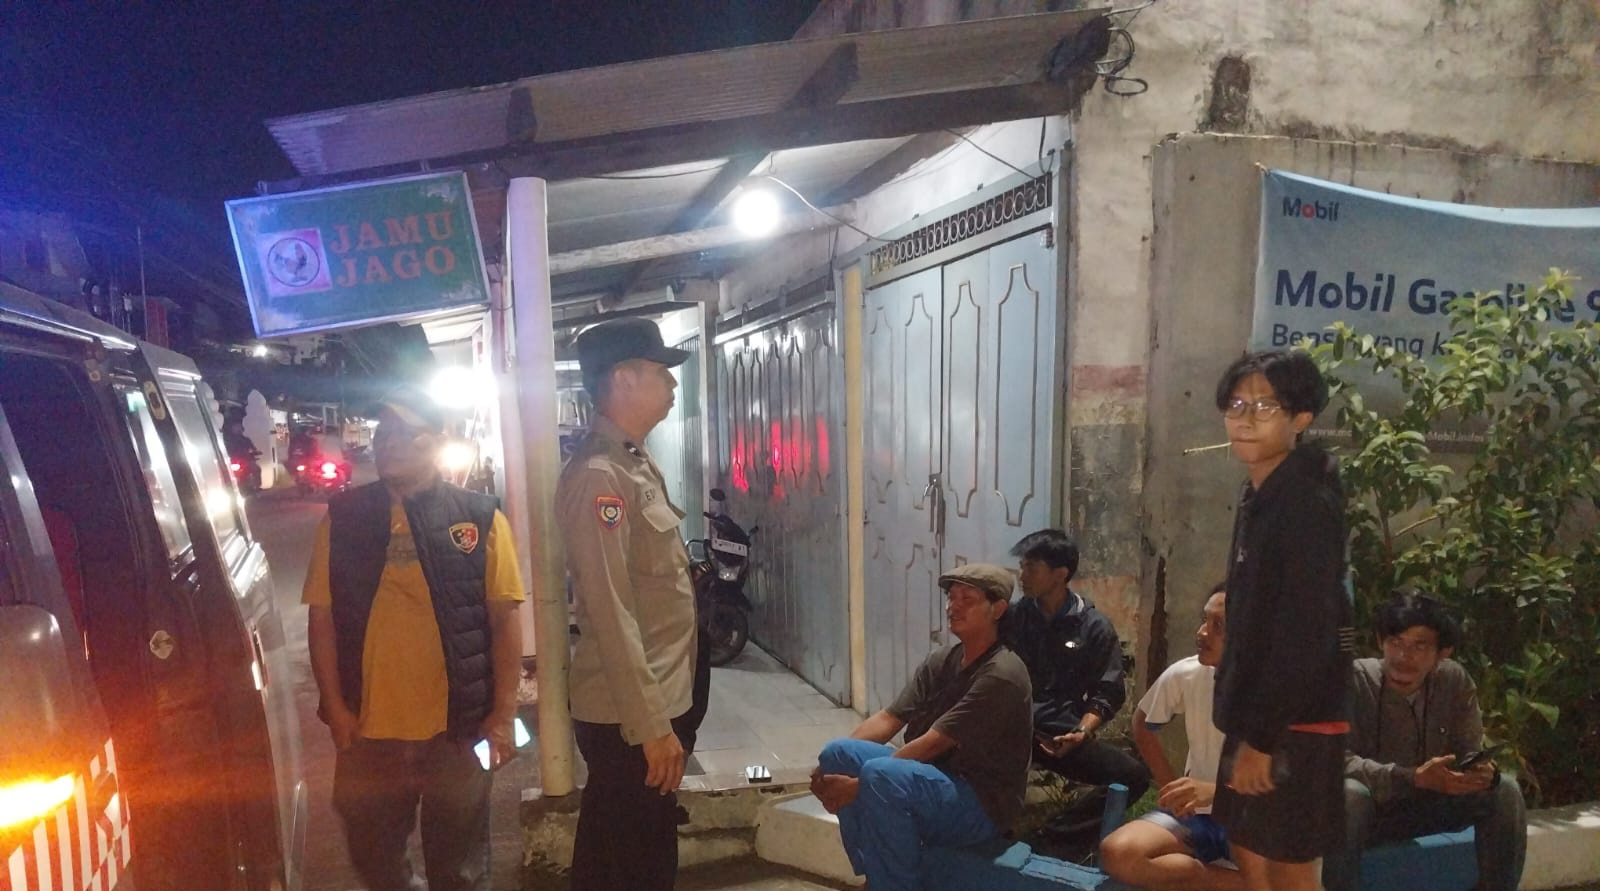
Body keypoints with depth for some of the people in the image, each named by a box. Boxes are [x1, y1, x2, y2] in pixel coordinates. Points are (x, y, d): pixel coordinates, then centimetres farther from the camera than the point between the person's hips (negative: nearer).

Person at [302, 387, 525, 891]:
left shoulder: (481, 519, -4)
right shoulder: (342, 518, 1)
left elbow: (504, 621, -4)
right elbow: (322, 618, 3)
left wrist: (503, 714, -7)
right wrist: (335, 708, -2)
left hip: (457, 728, -2)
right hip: (368, 729, 2)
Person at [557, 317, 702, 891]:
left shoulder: (637, 464, 10)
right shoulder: (597, 476, -20)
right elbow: (611, 615, -23)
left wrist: (664, 711, 17)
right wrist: (652, 726, -21)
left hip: (657, 700, 9)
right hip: (630, 716, -9)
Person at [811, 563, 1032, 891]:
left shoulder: (1001, 674, -20)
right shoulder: (941, 660, 7)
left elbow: (932, 744, -23)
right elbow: (888, 719, 2)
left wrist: (859, 784, -23)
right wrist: (835, 761, -13)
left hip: (981, 803, -8)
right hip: (935, 780, 9)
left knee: (880, 777, -33)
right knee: (837, 752, -9)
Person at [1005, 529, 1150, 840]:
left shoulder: (1094, 626, 4)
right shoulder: (1013, 616, 12)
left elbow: (1108, 692, 2)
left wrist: (1082, 732, -13)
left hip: (1063, 733, 0)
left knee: (1134, 775, -24)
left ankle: (1056, 832, -12)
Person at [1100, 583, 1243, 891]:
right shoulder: (1184, 674, -7)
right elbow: (1143, 724, 13)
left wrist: (1216, 791, -28)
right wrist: (1171, 787, 4)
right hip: (1195, 813, 3)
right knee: (1116, 853, -25)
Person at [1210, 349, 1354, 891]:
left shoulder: (1307, 504, -19)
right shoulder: (1258, 495, 9)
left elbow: (1307, 636, -23)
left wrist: (1262, 738, -20)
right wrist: (1242, 724, 16)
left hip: (1292, 723, -9)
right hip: (1254, 715, 9)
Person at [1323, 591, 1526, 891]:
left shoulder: (1455, 681, -7)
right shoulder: (1354, 680, -20)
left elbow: (1471, 754, -3)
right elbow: (1338, 761, -27)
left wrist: (1484, 773, -28)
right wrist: (1414, 777, -39)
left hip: (1427, 806, 5)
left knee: (1505, 792, -15)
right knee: (1348, 794, -38)